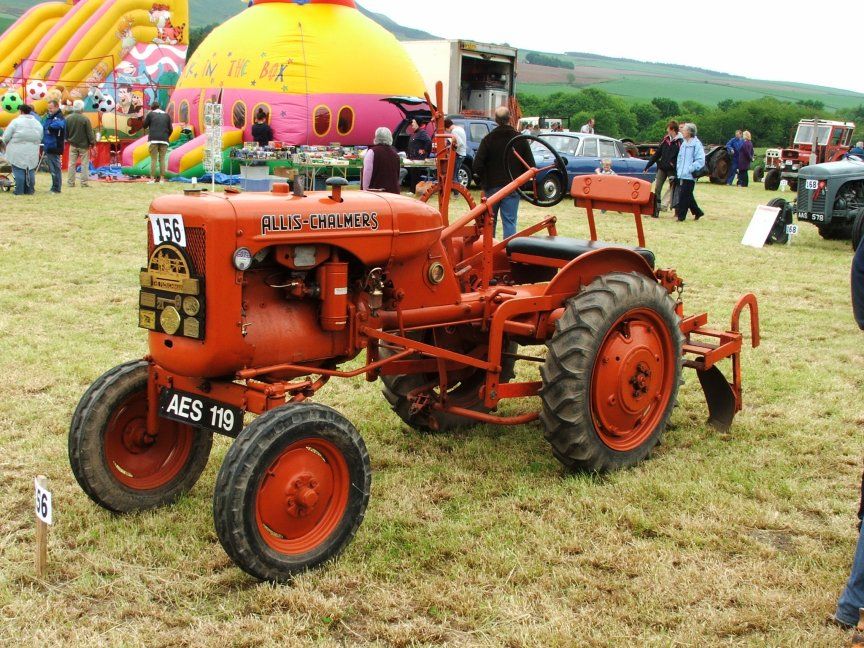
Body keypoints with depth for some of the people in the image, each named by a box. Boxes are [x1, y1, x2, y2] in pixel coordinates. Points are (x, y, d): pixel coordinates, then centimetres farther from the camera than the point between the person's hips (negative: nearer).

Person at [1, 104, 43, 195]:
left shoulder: (16, 122, -9)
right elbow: (40, 138, 11)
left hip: (18, 153, -4)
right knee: (30, 171, 11)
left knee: (19, 171, 1)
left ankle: (19, 191, 1)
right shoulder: (37, 123, 6)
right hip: (33, 153, 4)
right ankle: (29, 190, 14)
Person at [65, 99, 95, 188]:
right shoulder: (85, 119, -16)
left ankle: (70, 182, 11)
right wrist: (93, 142, 1)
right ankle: (84, 182, 1)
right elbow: (90, 133, -12)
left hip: (73, 145, 4)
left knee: (72, 164, 10)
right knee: (84, 164, 3)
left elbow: (65, 132, 8)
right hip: (83, 145, -4)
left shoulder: (68, 119, -1)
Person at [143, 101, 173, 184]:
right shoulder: (167, 115, 12)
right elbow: (171, 129, 11)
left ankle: (152, 178, -7)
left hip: (153, 140, -2)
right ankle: (162, 179, -1)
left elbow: (144, 126, 7)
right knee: (162, 159, 4)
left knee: (153, 160, -1)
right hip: (164, 140, 2)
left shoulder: (150, 114, 4)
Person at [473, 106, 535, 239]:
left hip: (492, 187, 0)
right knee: (510, 222, 2)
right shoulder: (520, 139, -3)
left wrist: (485, 180, 5)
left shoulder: (488, 139, -6)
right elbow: (531, 165, -4)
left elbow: (477, 165, -10)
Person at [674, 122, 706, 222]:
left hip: (689, 176, -8)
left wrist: (690, 169, -17)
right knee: (687, 195, 13)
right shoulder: (684, 144, 14)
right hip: (681, 175, 8)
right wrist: (678, 168, 11)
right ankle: (697, 212, 26)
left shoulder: (696, 144, -11)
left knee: (684, 195, -6)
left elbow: (701, 160, -15)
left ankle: (681, 215, 0)